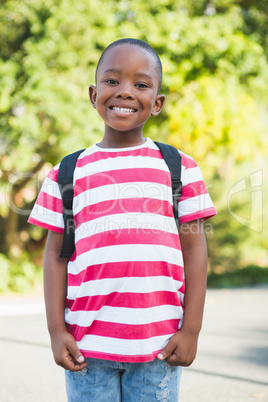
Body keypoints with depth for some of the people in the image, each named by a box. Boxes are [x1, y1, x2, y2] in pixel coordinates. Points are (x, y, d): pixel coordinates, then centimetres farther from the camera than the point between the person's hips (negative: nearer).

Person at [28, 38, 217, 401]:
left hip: (159, 348, 0)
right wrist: (57, 330, 0)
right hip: (87, 346, 1)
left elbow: (194, 248, 3)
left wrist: (191, 329, -2)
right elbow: (56, 253, 6)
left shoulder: (180, 168, 4)